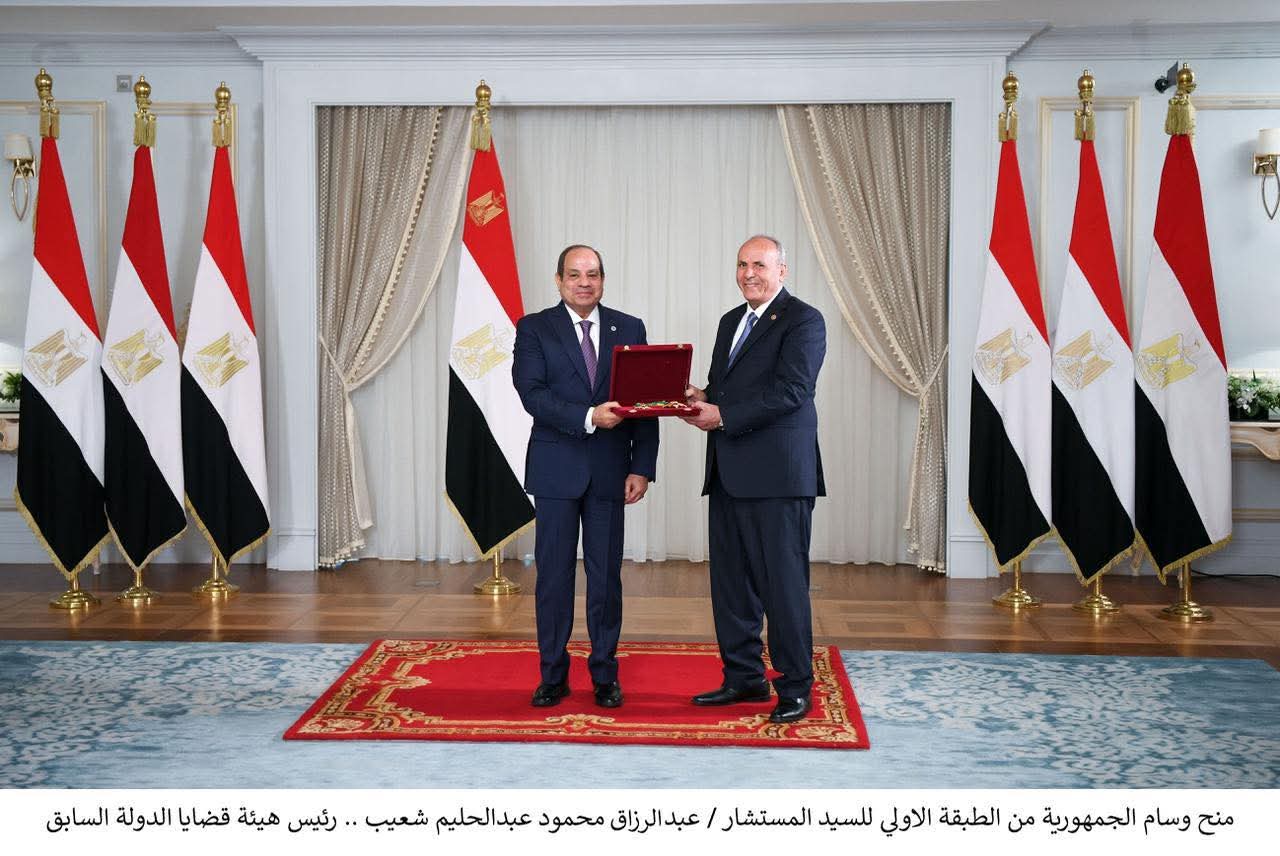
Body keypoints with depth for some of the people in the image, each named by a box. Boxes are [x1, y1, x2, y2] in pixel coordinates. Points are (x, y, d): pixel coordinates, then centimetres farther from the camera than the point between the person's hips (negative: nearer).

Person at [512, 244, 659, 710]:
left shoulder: (630, 329, 7)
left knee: (606, 575, 7)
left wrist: (642, 468, -4)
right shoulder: (534, 329, 2)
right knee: (553, 574, 5)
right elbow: (533, 394, -11)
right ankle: (553, 675, 17)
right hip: (556, 470, -1)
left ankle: (605, 675, 19)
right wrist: (588, 418, -24)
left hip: (610, 470, 1)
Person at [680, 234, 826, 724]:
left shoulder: (803, 321, -7)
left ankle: (795, 688, 10)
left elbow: (789, 392, -17)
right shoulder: (731, 321, 19)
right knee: (730, 581, 13)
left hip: (777, 473, -8)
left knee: (783, 582, -2)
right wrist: (702, 399, 1)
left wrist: (723, 416, -19)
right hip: (729, 473, 8)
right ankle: (744, 678, 26)